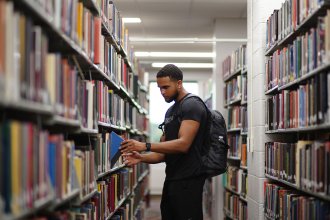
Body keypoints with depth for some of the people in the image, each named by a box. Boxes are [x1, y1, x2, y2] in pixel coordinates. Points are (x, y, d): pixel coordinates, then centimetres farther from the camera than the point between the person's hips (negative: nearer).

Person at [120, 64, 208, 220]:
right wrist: (141, 158, -2)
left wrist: (145, 146, -25)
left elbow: (183, 144, -22)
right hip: (171, 179, 9)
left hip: (188, 181, -9)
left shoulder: (192, 105, -10)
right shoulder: (170, 111, 18)